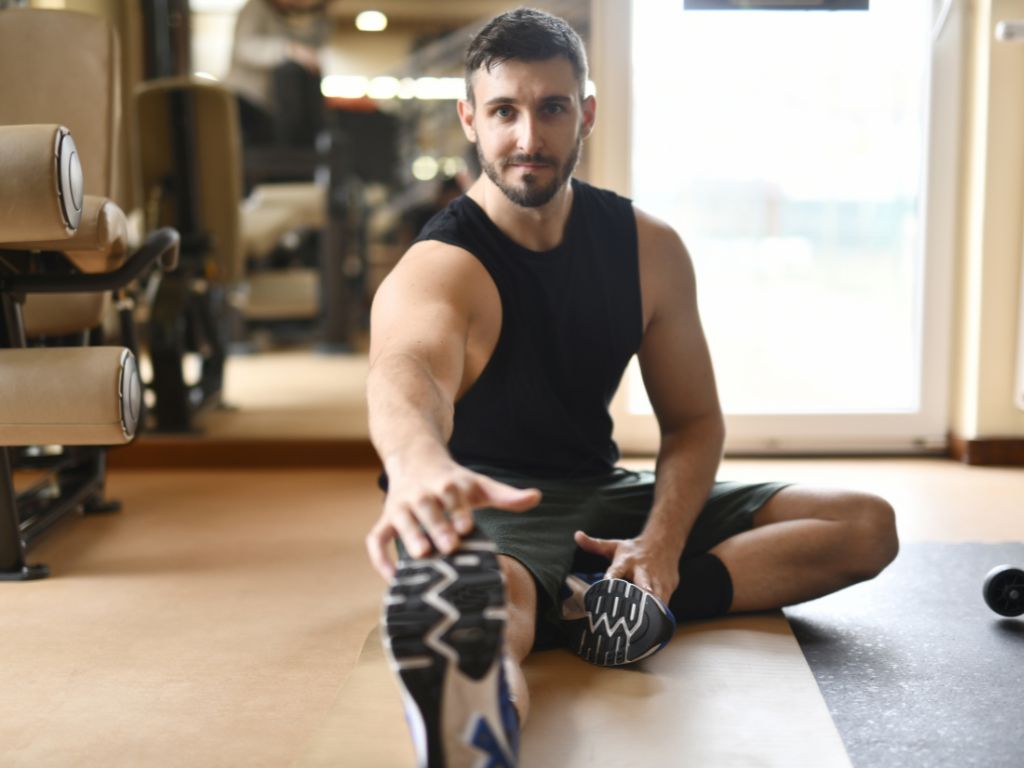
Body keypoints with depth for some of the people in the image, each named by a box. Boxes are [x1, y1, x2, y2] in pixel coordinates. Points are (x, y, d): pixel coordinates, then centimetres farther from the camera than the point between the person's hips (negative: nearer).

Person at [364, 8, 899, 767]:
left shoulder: (649, 248, 0)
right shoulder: (438, 269, -18)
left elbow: (693, 421, 3)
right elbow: (405, 372, -43)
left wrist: (662, 542, -18)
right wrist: (420, 464, -69)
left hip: (600, 494, 7)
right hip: (486, 509, -6)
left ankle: (607, 597, -27)